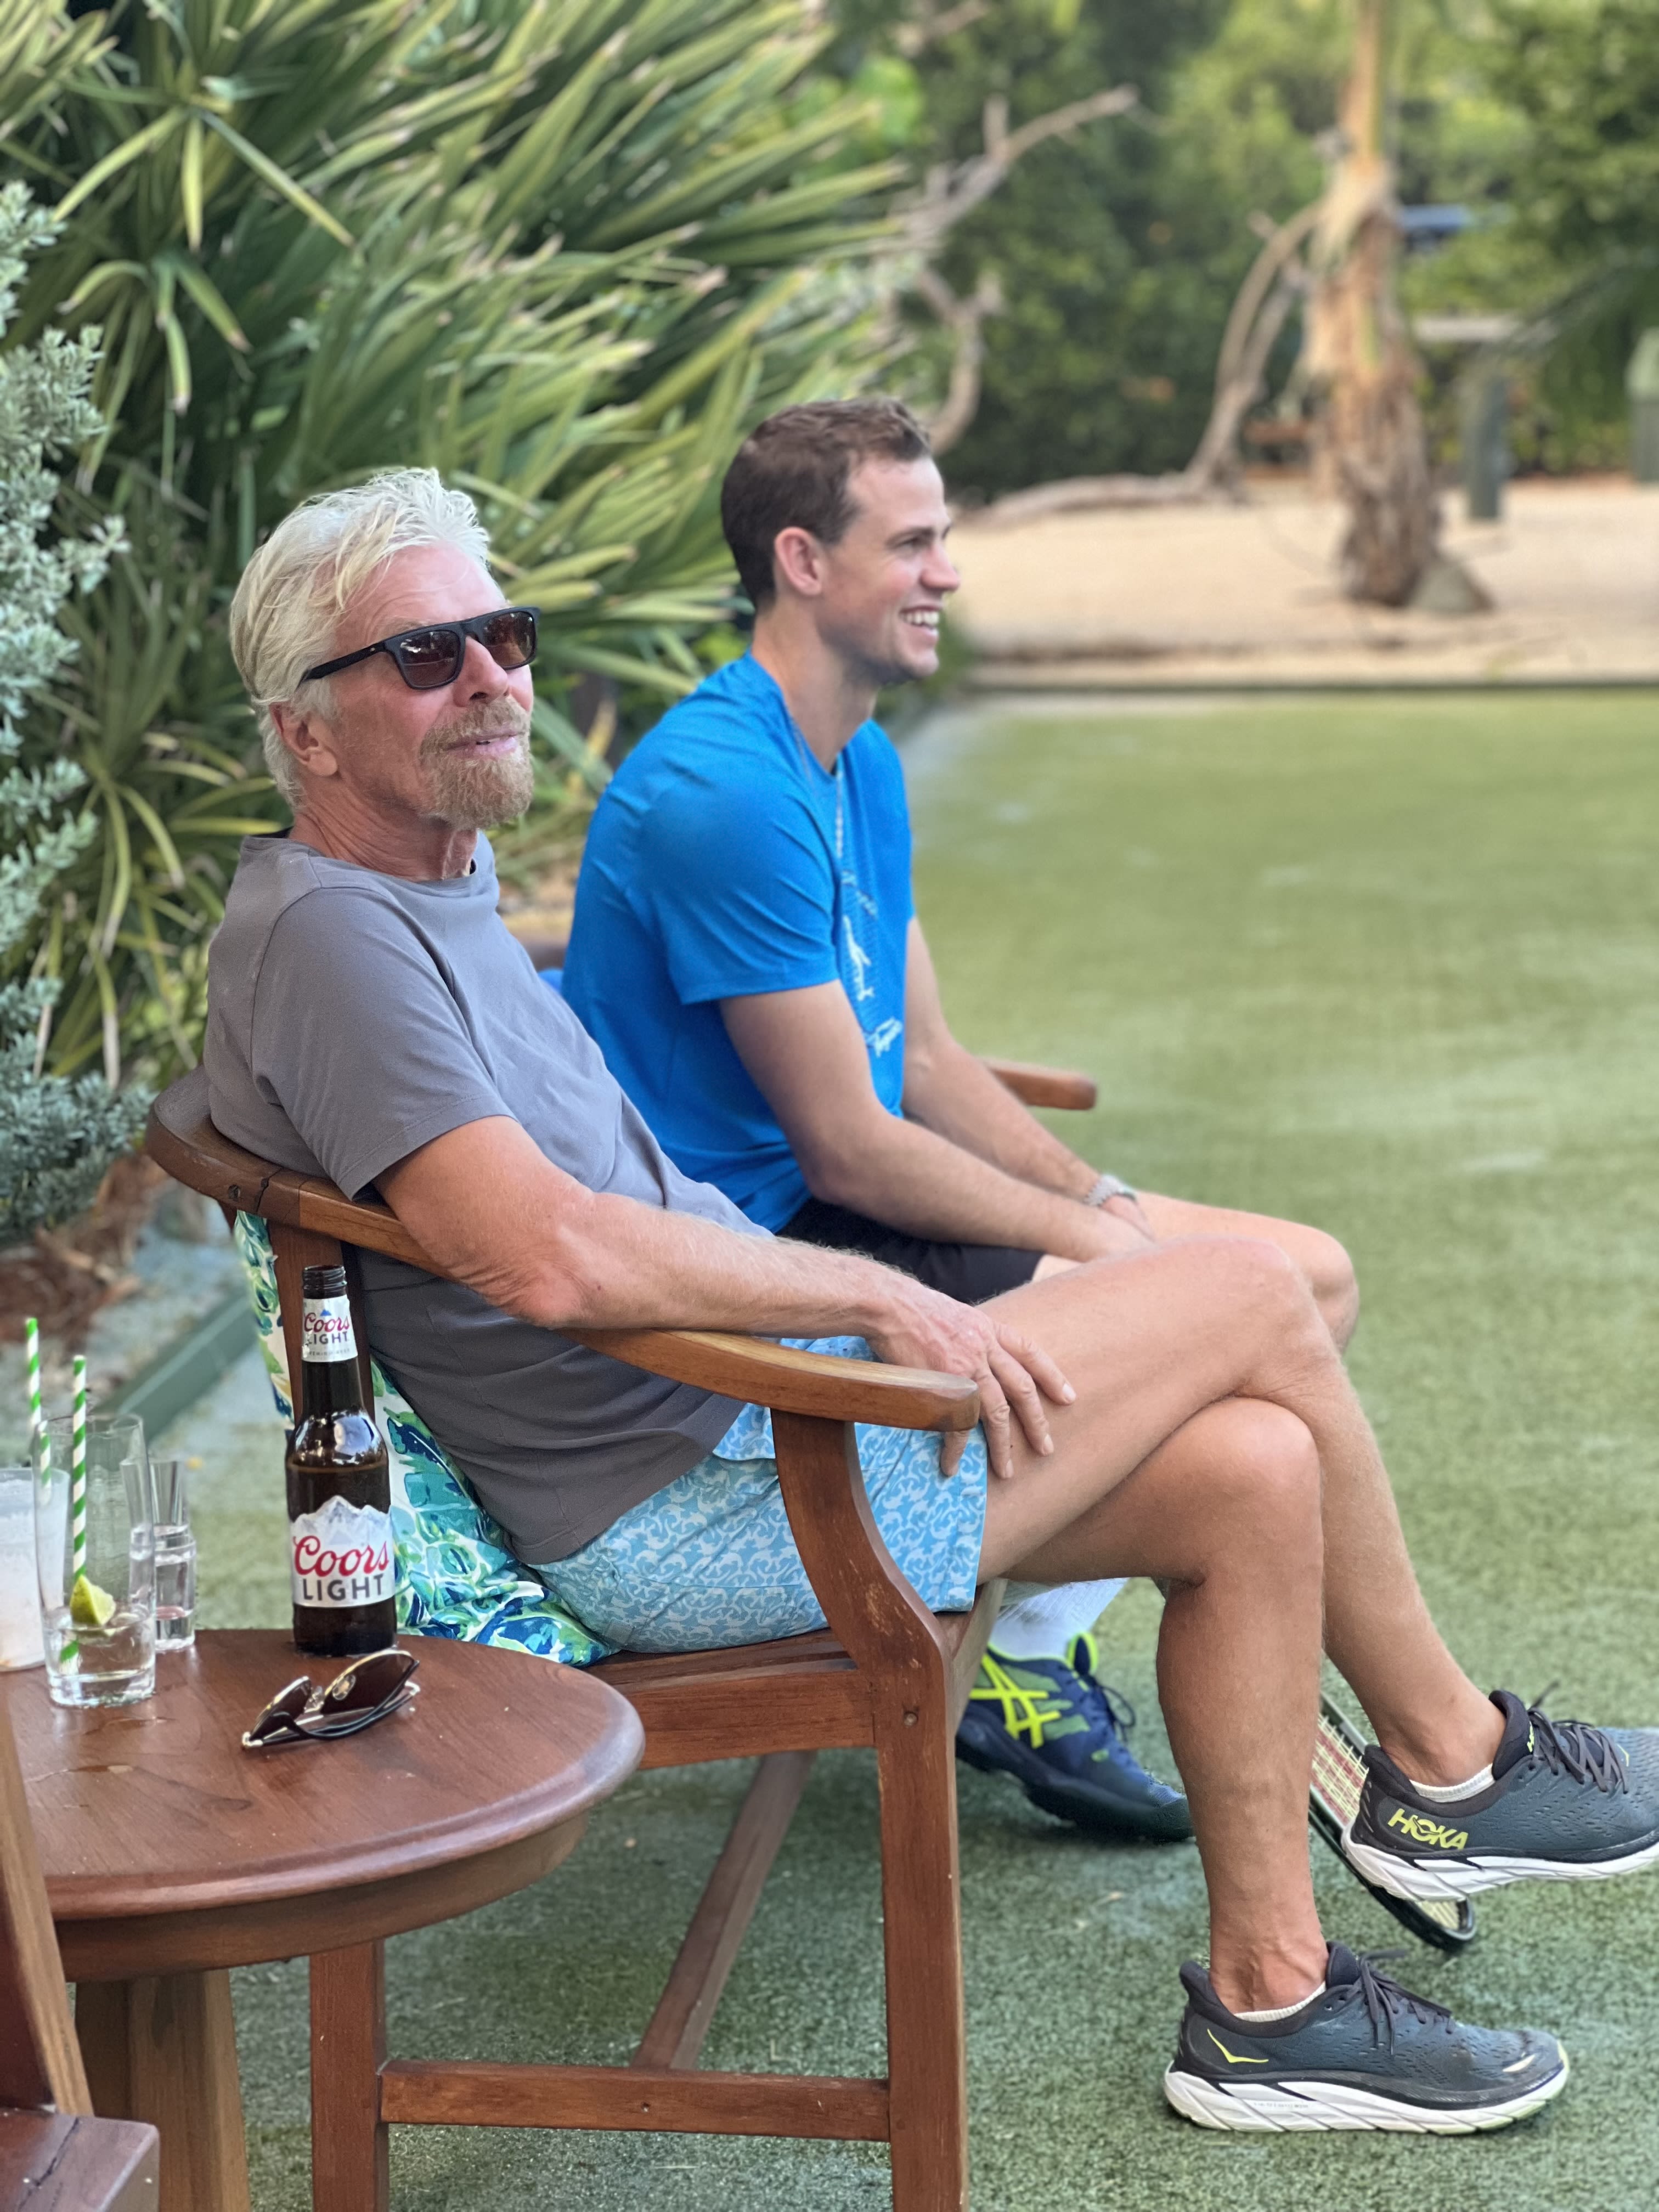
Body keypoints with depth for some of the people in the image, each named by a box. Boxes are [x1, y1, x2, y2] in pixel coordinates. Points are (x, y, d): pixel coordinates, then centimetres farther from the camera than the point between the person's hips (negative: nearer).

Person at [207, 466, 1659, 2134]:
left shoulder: (432, 892, 16)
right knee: (1253, 1295, -5)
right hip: (688, 1504, -10)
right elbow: (550, 1258, -29)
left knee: (1252, 1470, 2)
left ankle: (1268, 2004, 13)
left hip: (734, 1414, 10)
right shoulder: (328, 930, -17)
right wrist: (878, 1297, -18)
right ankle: (1453, 1761, 15)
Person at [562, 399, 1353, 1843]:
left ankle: (1036, 1642, 6)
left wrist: (1105, 1201, -1)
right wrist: (1104, 1242, -13)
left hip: (857, 1202, 10)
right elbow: (848, 1149, -20)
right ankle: (1025, 1668, 0)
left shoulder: (863, 762, 11)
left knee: (1317, 1278, 5)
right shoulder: (721, 792, -21)